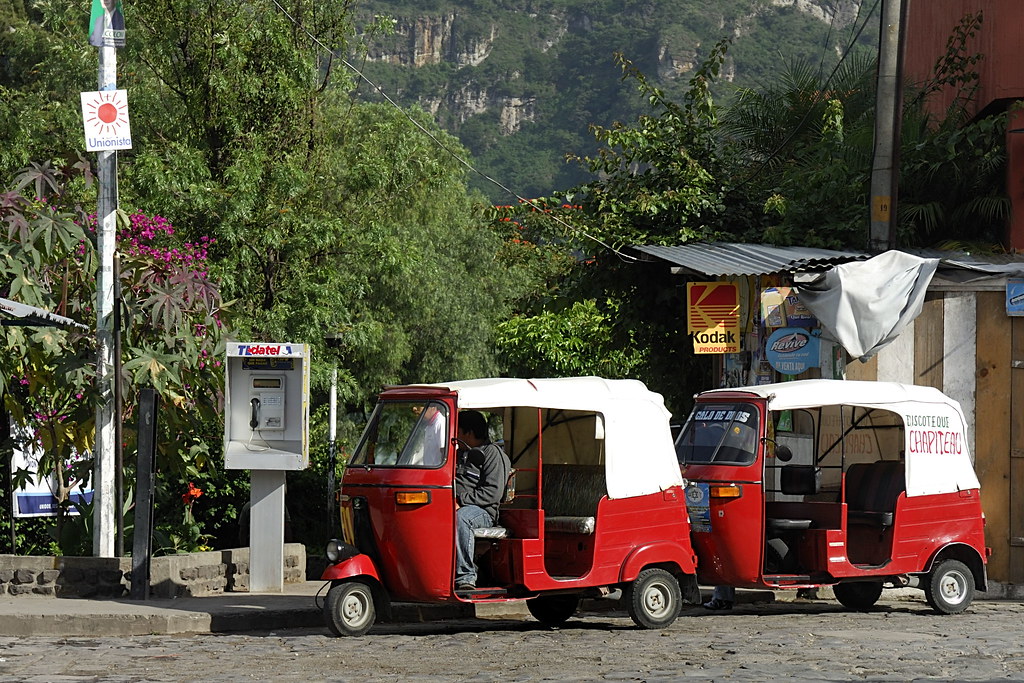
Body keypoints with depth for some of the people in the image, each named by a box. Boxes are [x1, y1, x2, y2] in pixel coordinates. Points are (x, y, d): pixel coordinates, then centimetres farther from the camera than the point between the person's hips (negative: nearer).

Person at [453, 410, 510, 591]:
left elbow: (493, 493, -10)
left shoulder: (493, 453, 2)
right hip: (456, 506, 6)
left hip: (483, 510, -6)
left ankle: (465, 578, -43)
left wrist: (461, 501, -16)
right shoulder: (460, 453, 29)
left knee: (460, 518, -42)